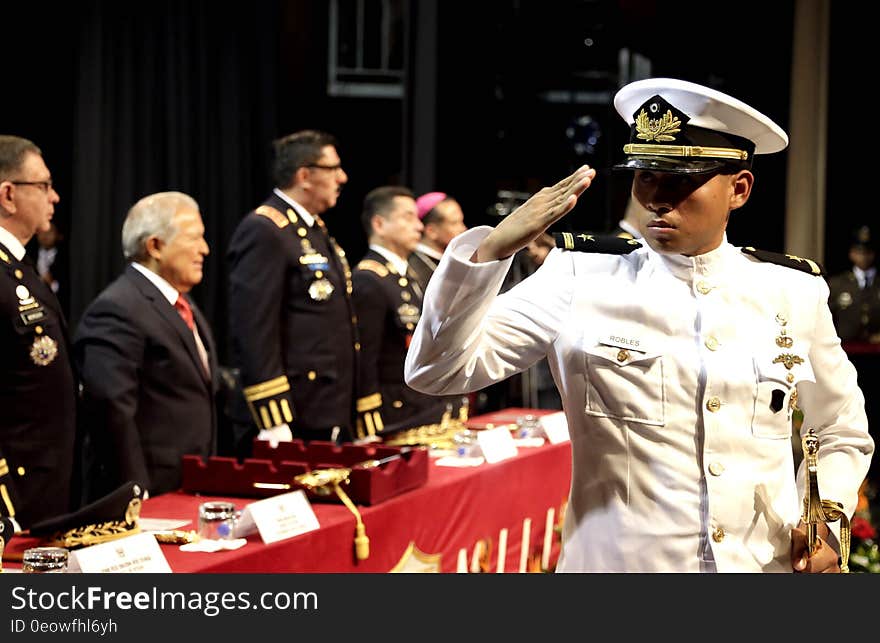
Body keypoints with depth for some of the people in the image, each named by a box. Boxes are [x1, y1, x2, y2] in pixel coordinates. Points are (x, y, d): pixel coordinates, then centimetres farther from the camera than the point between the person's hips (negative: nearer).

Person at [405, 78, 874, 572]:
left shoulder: (794, 291, 1)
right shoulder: (583, 276, -5)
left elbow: (843, 433, 14)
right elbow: (439, 369, -12)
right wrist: (492, 249, -25)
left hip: (767, 561, 2)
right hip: (619, 559, -1)